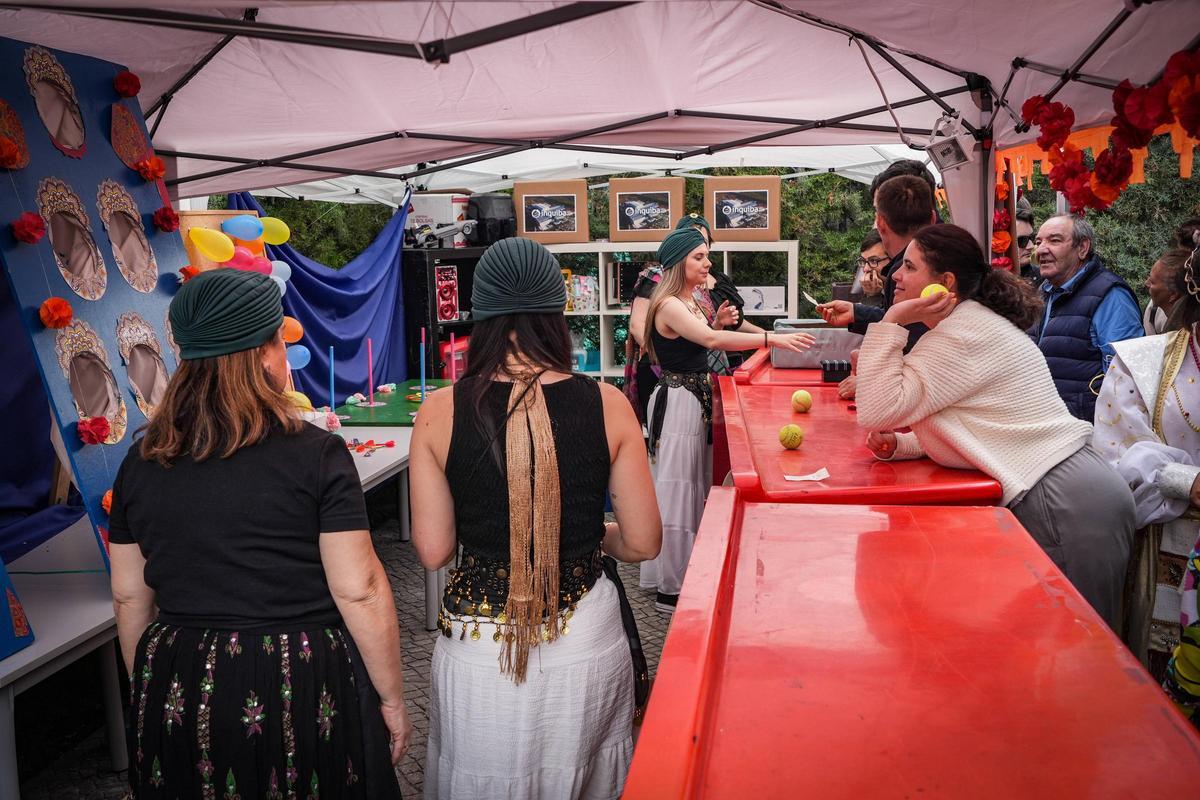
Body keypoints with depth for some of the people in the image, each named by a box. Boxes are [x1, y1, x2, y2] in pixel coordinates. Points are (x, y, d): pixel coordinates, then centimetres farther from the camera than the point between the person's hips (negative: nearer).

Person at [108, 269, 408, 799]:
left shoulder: (141, 462, 1)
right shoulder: (315, 454, -13)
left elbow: (129, 598, 8)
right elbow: (359, 591, -14)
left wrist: (148, 694, 22)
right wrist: (391, 699, -3)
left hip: (176, 691, 4)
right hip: (303, 691, -4)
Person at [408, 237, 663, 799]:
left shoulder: (439, 413, -12)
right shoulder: (606, 405, -12)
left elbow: (433, 551, -6)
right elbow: (642, 543, -7)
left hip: (478, 641, 0)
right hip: (586, 637, 0)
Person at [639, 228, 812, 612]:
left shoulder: (689, 302, 14)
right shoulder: (669, 305, -18)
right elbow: (711, 340, -32)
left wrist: (719, 323, 4)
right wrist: (774, 339, -37)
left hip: (695, 400, 10)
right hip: (676, 402, -10)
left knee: (694, 486, 15)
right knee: (676, 490, -4)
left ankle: (684, 573, 27)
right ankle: (670, 589, 5)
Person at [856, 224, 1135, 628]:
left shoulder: (964, 333, -16)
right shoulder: (974, 323, 16)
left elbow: (876, 412, -20)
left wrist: (891, 321, -16)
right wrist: (896, 445, 3)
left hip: (1064, 505, -10)